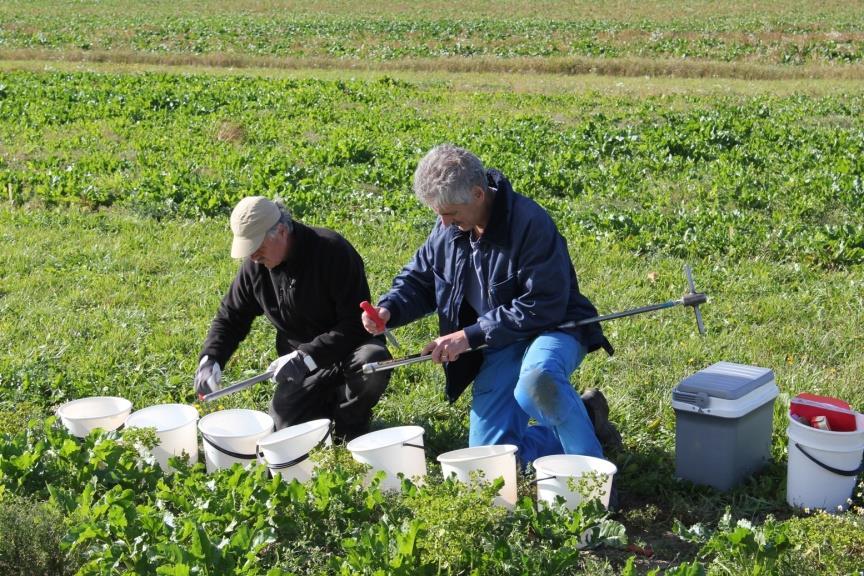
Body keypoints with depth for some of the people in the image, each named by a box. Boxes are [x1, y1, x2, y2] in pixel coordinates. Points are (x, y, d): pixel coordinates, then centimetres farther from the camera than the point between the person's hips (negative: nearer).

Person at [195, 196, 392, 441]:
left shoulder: (333, 251, -23)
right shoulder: (255, 267, -6)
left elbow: (355, 323, -25)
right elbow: (230, 317, 8)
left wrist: (306, 356, -32)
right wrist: (210, 359, -10)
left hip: (350, 347, -4)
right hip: (302, 366, 4)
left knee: (373, 360, -37)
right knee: (284, 426, -14)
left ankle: (350, 429, -7)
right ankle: (331, 398, 18)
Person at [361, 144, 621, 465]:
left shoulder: (529, 224, -23)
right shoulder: (448, 230, -1)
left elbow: (542, 308, -25)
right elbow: (418, 280, 12)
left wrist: (471, 336, -25)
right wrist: (389, 310, -11)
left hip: (551, 330, -7)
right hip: (499, 347, 7)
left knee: (537, 379, -43)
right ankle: (584, 421, 16)